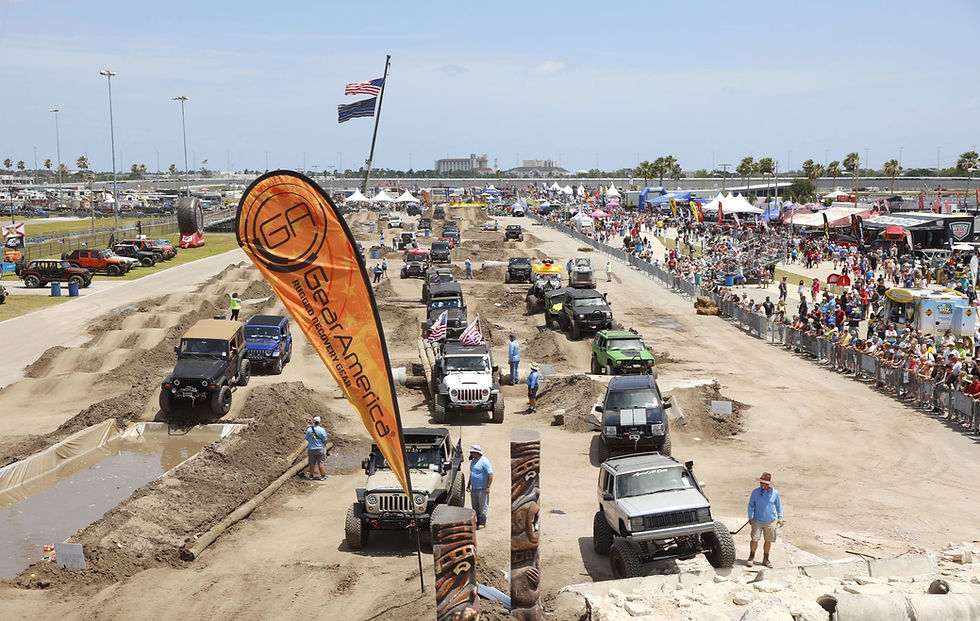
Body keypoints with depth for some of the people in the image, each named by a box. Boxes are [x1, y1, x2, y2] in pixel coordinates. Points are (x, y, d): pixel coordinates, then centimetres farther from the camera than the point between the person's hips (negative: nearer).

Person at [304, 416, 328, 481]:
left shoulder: (309, 429, -6)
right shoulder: (322, 430, -13)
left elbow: (307, 439, 3)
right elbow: (325, 441, -9)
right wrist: (324, 446, 11)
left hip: (311, 449, 2)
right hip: (320, 449, -2)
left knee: (312, 463, 14)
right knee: (321, 463, 6)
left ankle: (311, 475, 26)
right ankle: (323, 476, 11)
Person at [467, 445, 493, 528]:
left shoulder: (484, 461, -14)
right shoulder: (473, 461, 12)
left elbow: (490, 474, -16)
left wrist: (488, 487, -19)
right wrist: (468, 484, 23)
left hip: (482, 489, -8)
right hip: (474, 488, 8)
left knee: (483, 506, -1)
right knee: (475, 506, 13)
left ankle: (482, 522, 7)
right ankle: (478, 520, 24)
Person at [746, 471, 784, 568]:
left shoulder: (774, 493, -2)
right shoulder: (755, 492, -3)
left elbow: (778, 506, 10)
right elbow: (751, 505, 5)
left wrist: (780, 518, 4)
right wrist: (750, 518, -1)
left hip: (771, 521, 1)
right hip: (757, 521, -1)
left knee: (768, 541, 8)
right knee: (754, 539, -6)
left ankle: (766, 559, 23)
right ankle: (751, 558, 11)